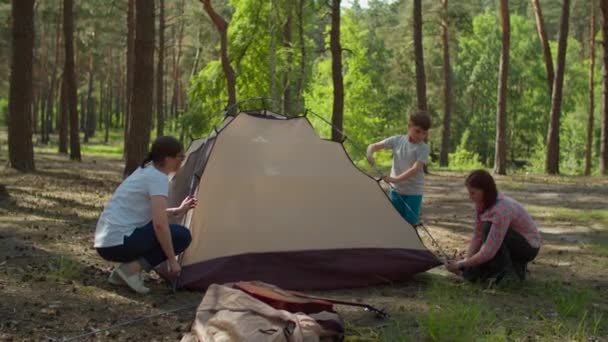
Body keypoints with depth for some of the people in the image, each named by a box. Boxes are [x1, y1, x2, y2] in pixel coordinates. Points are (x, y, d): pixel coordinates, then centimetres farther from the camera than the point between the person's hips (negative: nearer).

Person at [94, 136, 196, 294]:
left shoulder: (145, 171, 15)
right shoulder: (158, 178, -13)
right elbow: (159, 224, -22)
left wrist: (177, 211, 29)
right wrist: (171, 260, -14)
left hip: (106, 242, 9)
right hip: (118, 243, -9)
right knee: (181, 235, -6)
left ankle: (126, 268, 11)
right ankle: (133, 268, -9)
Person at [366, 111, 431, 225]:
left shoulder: (423, 148, -12)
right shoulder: (397, 140, -3)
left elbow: (415, 169, -24)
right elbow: (373, 146, 1)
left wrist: (395, 179, -34)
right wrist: (369, 155, -23)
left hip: (413, 193, -3)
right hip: (396, 190, 3)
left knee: (410, 225, -5)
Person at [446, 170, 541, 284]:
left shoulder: (501, 209, -33)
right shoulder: (482, 204, -8)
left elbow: (489, 251, -35)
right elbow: (477, 236, -5)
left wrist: (462, 264, -28)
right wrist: (466, 260, -18)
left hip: (529, 246, -8)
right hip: (511, 243, 8)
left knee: (488, 228, -33)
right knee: (471, 273, -7)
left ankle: (509, 272, -16)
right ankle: (515, 265, 13)